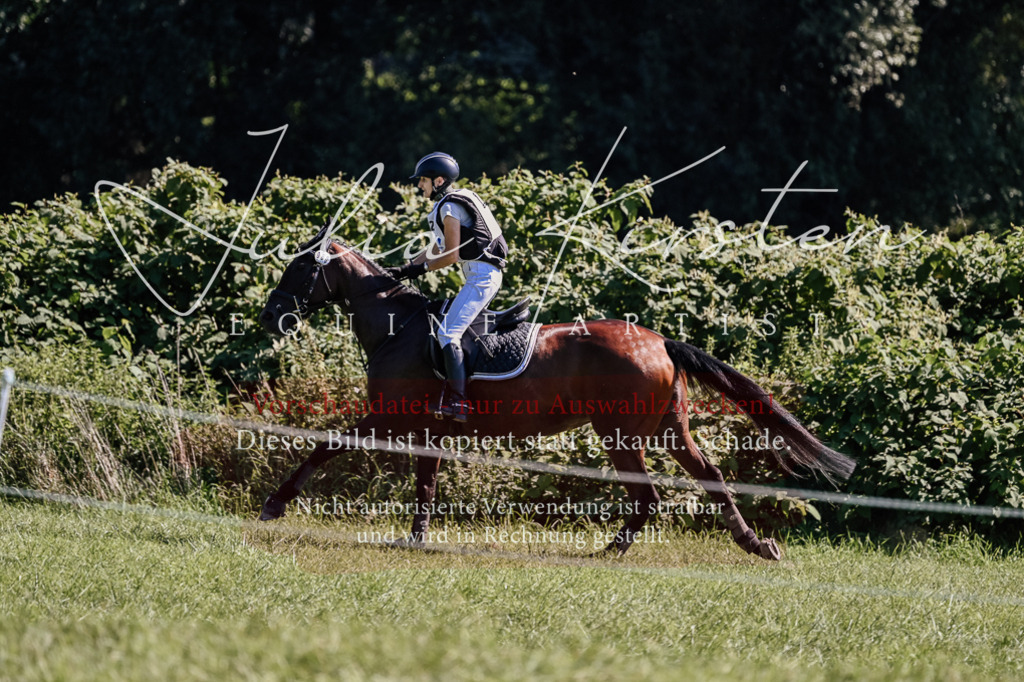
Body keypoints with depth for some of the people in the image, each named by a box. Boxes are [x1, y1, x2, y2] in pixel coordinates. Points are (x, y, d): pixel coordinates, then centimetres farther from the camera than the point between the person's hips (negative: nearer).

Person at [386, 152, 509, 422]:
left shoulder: (449, 208, -11)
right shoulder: (454, 203, 20)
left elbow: (451, 255, -15)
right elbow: (438, 249, 25)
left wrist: (420, 269, -4)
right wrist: (405, 269, 19)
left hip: (481, 276, -11)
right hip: (488, 276, 11)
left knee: (448, 333, -18)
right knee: (452, 330, 19)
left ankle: (457, 402, -27)